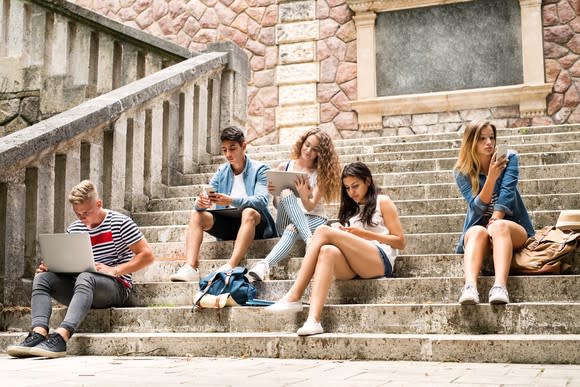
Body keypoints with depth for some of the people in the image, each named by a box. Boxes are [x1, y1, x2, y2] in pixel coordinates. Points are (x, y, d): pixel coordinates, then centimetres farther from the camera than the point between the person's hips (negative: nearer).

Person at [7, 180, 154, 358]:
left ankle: (61, 337, -53)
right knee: (42, 278, -15)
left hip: (117, 286, -6)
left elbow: (147, 255, -7)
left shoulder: (120, 223, -2)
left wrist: (114, 270, -17)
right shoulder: (73, 229, 13)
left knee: (85, 278, -37)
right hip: (82, 290, 6)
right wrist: (48, 266, -6)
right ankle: (39, 333, -36)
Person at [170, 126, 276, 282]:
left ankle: (230, 266, -50)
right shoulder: (222, 171, 12)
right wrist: (201, 203, -24)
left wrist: (231, 201, -35)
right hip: (228, 224, 5)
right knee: (196, 215, -14)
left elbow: (261, 200, -19)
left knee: (249, 212, -36)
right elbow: (205, 197, 3)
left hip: (255, 224, -5)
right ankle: (190, 268, -33)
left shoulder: (259, 169, -2)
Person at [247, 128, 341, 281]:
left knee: (293, 228, -38)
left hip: (314, 219, -1)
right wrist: (271, 192, -15)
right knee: (286, 192, -32)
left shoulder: (321, 173, 5)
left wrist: (303, 194, -30)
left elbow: (310, 206, -7)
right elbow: (277, 203, 9)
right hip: (286, 221, 1)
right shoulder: (284, 167, 9)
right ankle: (310, 240, -49)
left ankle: (265, 265, -61)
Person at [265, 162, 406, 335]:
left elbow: (400, 242, 7)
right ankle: (313, 320, -51)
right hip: (352, 266, 4)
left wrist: (364, 234, -2)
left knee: (323, 231, -21)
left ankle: (293, 296, -29)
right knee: (327, 251, -32)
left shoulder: (382, 202, 15)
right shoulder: (351, 209, 30)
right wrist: (342, 235, 0)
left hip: (380, 260, -4)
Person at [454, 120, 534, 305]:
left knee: (500, 227, -36)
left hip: (511, 229, 0)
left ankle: (500, 287, -57)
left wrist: (494, 222, -28)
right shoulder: (462, 172, -1)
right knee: (477, 232, -35)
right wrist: (491, 177, -25)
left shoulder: (509, 158, -1)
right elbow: (478, 207, -12)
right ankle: (470, 287, -59)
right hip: (478, 227, 0)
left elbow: (507, 193, -14)